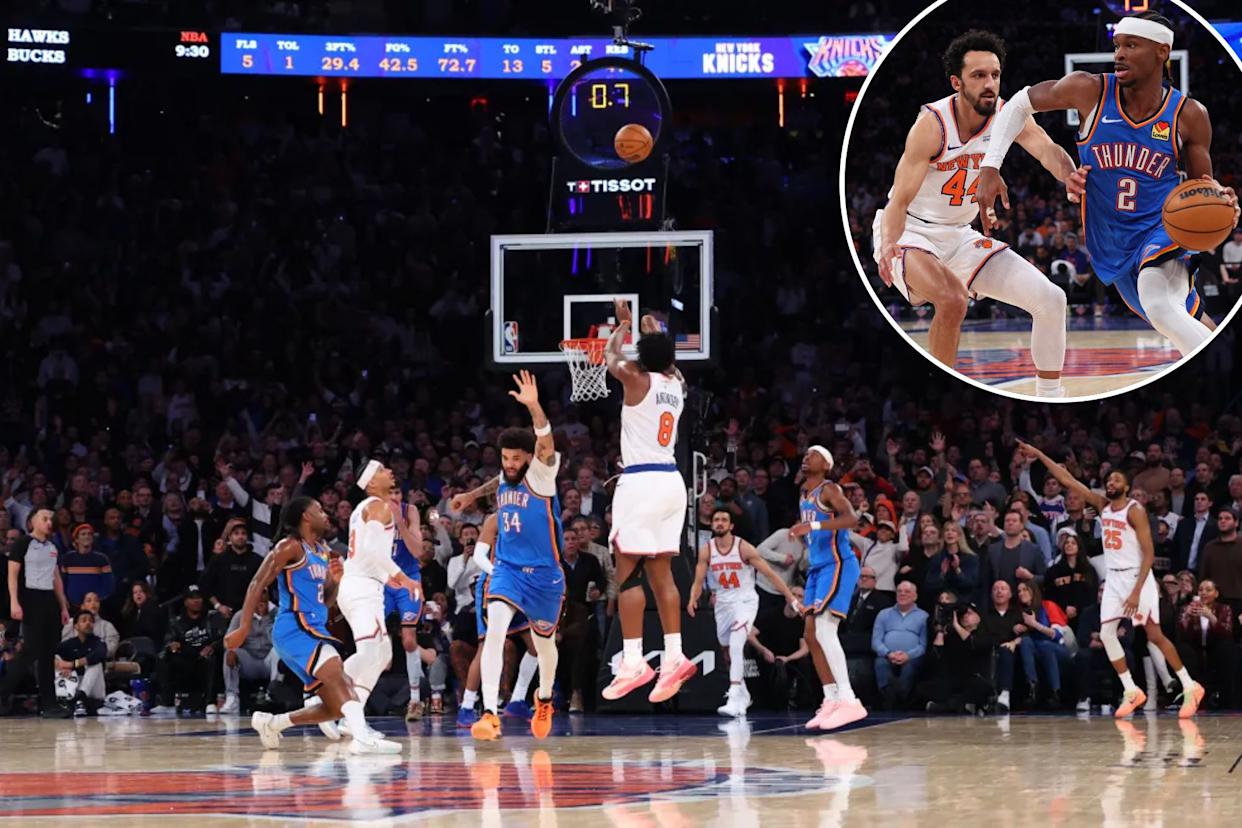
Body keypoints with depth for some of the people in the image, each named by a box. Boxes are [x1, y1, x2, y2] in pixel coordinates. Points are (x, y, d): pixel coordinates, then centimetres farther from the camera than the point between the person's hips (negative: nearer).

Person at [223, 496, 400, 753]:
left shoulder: (323, 552, 20)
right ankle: (363, 738, -46)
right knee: (340, 679, -29)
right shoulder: (291, 546, -5)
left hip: (314, 630, 9)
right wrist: (243, 628, -18)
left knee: (337, 707, 7)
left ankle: (270, 723, 20)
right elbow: (258, 584, -10)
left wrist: (335, 580, 3)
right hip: (295, 628, -9)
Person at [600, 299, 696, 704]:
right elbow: (667, 362, 35)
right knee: (660, 572, 9)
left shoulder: (637, 379, -6)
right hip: (671, 480, 7)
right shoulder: (677, 383, 10)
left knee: (628, 572, -6)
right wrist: (655, 332, 50)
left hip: (641, 481, -7)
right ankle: (674, 657, 2)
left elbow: (610, 356, 15)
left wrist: (623, 324, 30)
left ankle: (633, 662, -12)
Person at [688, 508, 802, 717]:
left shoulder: (744, 548, -15)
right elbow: (698, 581, -4)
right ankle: (743, 695, 38)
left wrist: (792, 600, -12)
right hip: (723, 603, 5)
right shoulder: (706, 550, -5)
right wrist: (693, 601, -26)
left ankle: (735, 699, -30)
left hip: (745, 601, -5)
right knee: (728, 653, 16)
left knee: (736, 646, -25)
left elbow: (770, 575, -11)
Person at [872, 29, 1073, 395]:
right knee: (952, 300, -35)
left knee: (1050, 299, 0)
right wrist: (889, 246, -47)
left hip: (960, 237, 6)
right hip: (910, 234, -6)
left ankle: (1051, 401, 14)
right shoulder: (933, 124, -23)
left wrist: (1070, 175, -52)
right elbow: (900, 199, -27)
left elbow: (1047, 149, -28)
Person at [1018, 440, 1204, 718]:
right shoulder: (1102, 505, 8)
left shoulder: (1135, 511, -13)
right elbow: (1067, 480, 9)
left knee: (1154, 635, -6)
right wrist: (1040, 455, 4)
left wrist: (1137, 591, -22)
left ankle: (1190, 688, 2)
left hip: (1137, 577, -7)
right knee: (1106, 634, -3)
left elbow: (1149, 554, -17)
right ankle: (1132, 692, 4)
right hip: (1113, 578, 7)